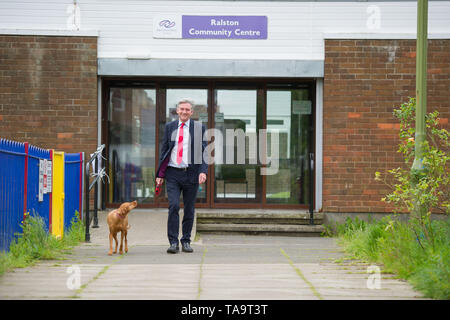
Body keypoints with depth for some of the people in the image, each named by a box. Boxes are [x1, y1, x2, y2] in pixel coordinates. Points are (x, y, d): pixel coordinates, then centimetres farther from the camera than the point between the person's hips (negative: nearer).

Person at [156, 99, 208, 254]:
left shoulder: (199, 128, 4)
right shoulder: (169, 127, 9)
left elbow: (203, 151, 2)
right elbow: (164, 150, 12)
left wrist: (203, 171, -13)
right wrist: (160, 174, 6)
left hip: (191, 174, 0)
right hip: (172, 173, 0)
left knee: (189, 210, 6)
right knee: (173, 206, -12)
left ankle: (186, 241, 18)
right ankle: (173, 242, -9)